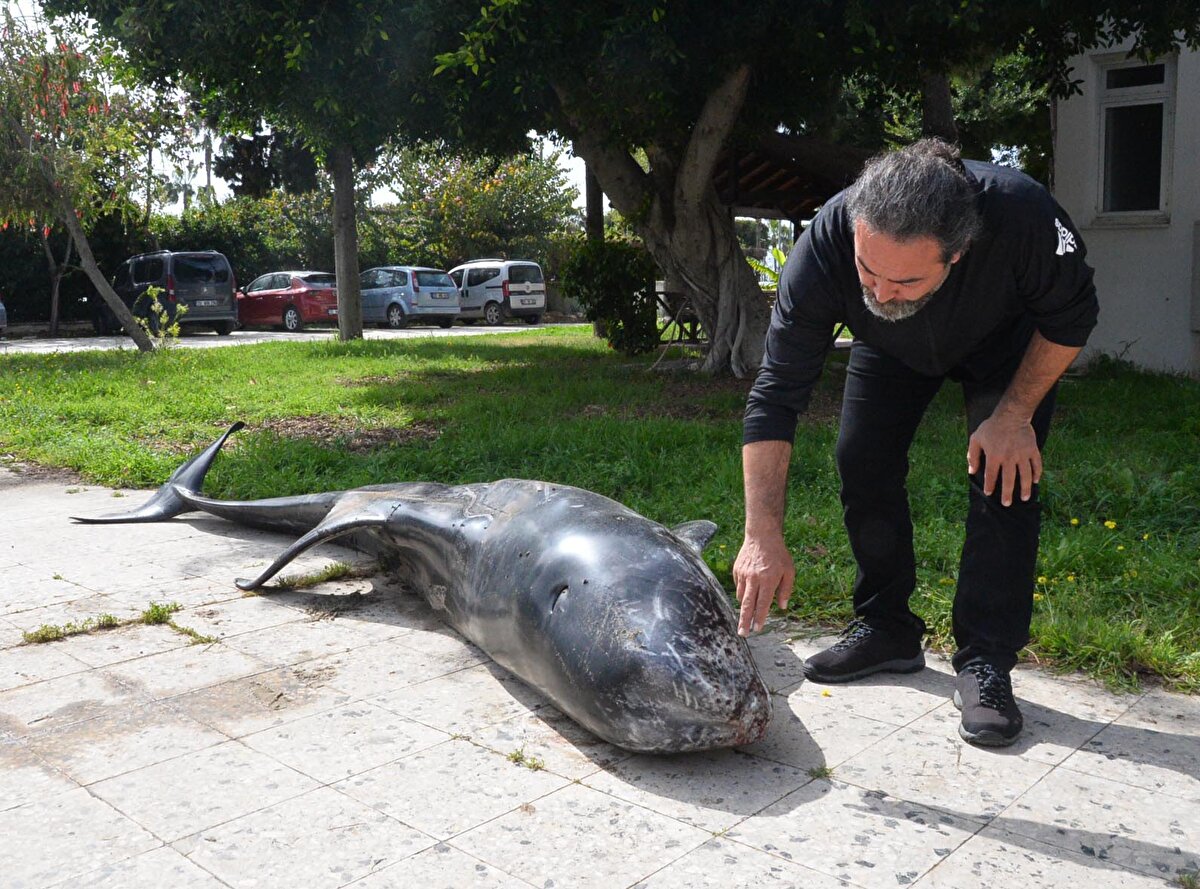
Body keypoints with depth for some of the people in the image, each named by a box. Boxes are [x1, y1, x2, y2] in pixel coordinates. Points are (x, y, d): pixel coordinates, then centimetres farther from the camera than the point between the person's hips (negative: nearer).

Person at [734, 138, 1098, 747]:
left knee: (1005, 478, -17)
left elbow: (1071, 318, -19)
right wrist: (763, 535, -40)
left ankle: (986, 661, -7)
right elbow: (775, 395, -36)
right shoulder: (826, 245, -39)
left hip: (1005, 340, -1)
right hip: (892, 349, 2)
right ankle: (886, 628, 11)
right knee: (863, 464, -7)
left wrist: (1016, 413, -26)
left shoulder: (1021, 216, -43)